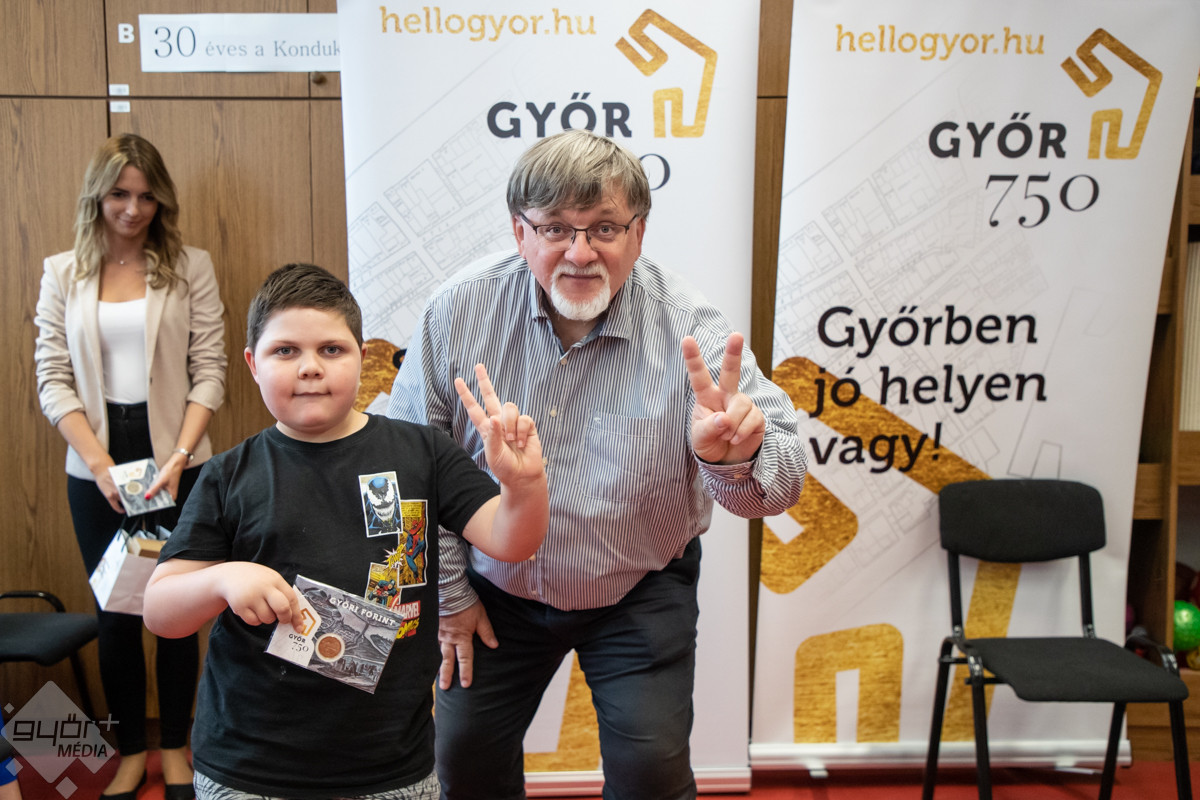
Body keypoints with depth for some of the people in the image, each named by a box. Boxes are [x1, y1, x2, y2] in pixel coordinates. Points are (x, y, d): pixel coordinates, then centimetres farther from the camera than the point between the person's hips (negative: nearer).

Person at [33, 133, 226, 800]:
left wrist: (179, 457, -14)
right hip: (94, 469, 2)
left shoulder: (191, 267, 1)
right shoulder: (64, 274, 6)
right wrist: (100, 462, -10)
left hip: (177, 463, -1)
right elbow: (53, 378, 2)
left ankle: (176, 745, 23)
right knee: (116, 612, 10)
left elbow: (210, 370, -3)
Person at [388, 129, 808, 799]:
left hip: (642, 593, -1)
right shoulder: (458, 311, -17)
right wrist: (446, 592, -2)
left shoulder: (690, 329, -22)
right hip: (497, 587, 2)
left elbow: (783, 479, -26)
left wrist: (737, 458, -50)